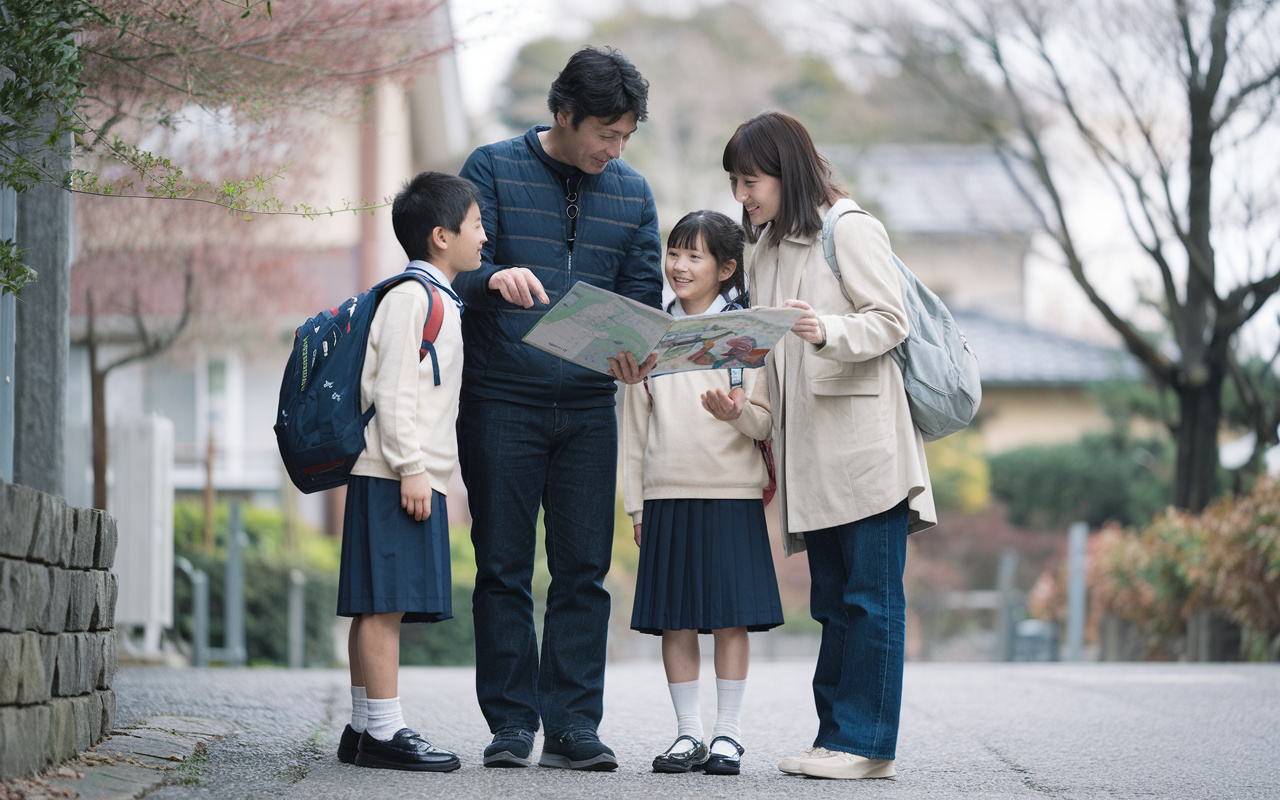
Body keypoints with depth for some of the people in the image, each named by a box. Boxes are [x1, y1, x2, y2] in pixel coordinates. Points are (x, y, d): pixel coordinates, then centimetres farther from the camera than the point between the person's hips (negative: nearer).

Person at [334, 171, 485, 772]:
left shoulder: (437, 298, 22)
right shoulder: (412, 294, -10)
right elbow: (393, 389, -16)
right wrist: (410, 468, -19)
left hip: (412, 474, 10)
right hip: (395, 474, -10)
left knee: (378, 605, 10)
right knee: (386, 602, -10)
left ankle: (364, 729, 12)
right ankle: (383, 731, -11)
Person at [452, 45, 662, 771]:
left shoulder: (633, 193, 10)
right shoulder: (494, 170, -2)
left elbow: (644, 294, 7)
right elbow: (456, 273, -9)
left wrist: (635, 347, -16)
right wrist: (495, 280, -33)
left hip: (588, 405, 3)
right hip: (501, 401, -3)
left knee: (584, 571, 1)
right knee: (504, 568, 0)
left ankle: (573, 725, 5)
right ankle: (512, 724, 6)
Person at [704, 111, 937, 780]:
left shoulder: (849, 229, -4)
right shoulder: (764, 254, 20)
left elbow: (891, 320, -10)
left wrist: (828, 331, -27)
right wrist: (745, 404, 3)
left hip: (866, 445, -8)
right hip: (811, 455, 8)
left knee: (871, 596, -7)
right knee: (832, 600, 8)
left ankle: (866, 742, -7)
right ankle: (836, 737, 10)